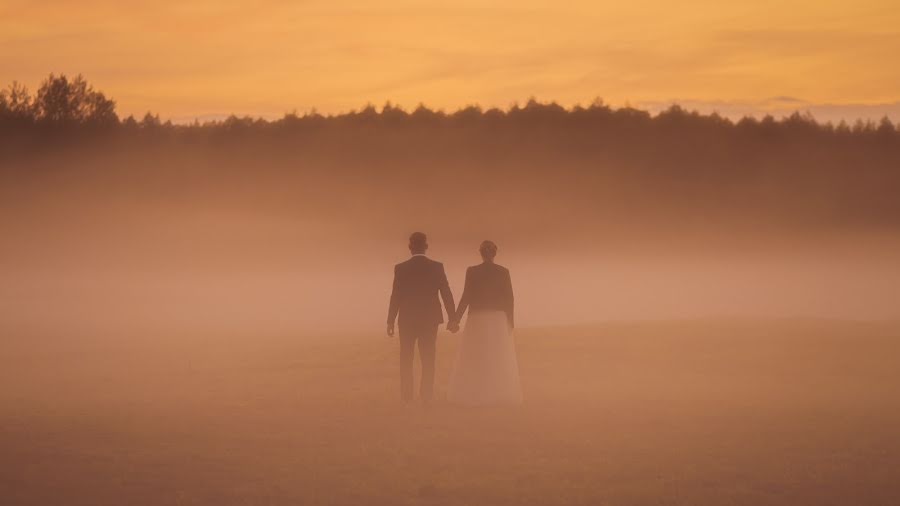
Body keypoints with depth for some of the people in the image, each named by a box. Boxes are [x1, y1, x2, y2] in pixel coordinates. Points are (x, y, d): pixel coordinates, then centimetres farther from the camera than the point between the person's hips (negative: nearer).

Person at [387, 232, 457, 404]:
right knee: (428, 359, 6)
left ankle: (406, 396, 3)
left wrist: (390, 321, -2)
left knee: (406, 359, 9)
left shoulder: (401, 268, -8)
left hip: (407, 319, -1)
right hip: (430, 319, 1)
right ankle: (426, 395, 0)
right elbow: (447, 294, -5)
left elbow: (395, 297, -8)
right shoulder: (437, 267, -5)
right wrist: (453, 319, 0)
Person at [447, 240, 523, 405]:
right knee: (500, 359, 5)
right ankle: (501, 395, 2)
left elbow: (466, 297, -8)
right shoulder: (503, 271, -1)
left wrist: (456, 318, -1)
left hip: (478, 319, -1)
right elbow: (509, 298, -1)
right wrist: (510, 320, 10)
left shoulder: (472, 271, -6)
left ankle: (473, 395, 1)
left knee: (474, 359, 5)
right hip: (499, 318, 1)